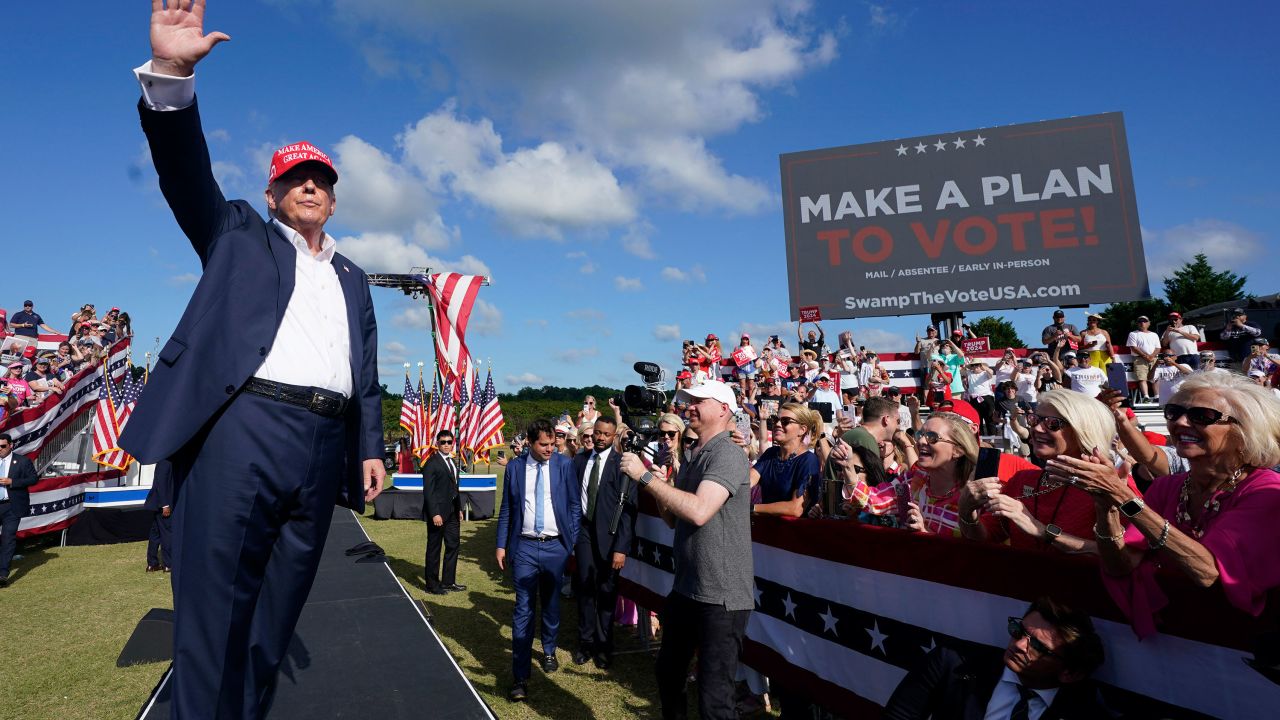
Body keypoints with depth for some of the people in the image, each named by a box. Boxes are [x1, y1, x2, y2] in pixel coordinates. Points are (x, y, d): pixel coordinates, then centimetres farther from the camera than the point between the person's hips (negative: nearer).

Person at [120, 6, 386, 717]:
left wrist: (371, 447, 11)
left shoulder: (352, 278, 23)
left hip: (324, 444, 4)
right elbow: (187, 174, -1)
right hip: (244, 427, -3)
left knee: (274, 615, 9)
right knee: (214, 610, -3)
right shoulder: (239, 235, 17)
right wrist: (169, 74, -16)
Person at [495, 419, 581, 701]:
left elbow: (575, 505, 3)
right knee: (523, 609, -3)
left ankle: (549, 652, 38)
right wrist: (501, 545, 5)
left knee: (551, 604, 15)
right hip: (525, 546, 0)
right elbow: (506, 509, 7)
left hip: (555, 546, 1)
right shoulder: (514, 467, 0)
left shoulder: (564, 464, -3)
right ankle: (520, 676, 3)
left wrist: (572, 540, 1)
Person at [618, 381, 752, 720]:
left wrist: (645, 476, -22)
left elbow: (699, 511, -29)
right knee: (668, 674, 24)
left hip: (721, 595, -9)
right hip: (686, 588, 9)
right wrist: (656, 483, -3)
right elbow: (672, 518, 15)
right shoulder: (692, 460, 12)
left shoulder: (727, 454, -16)